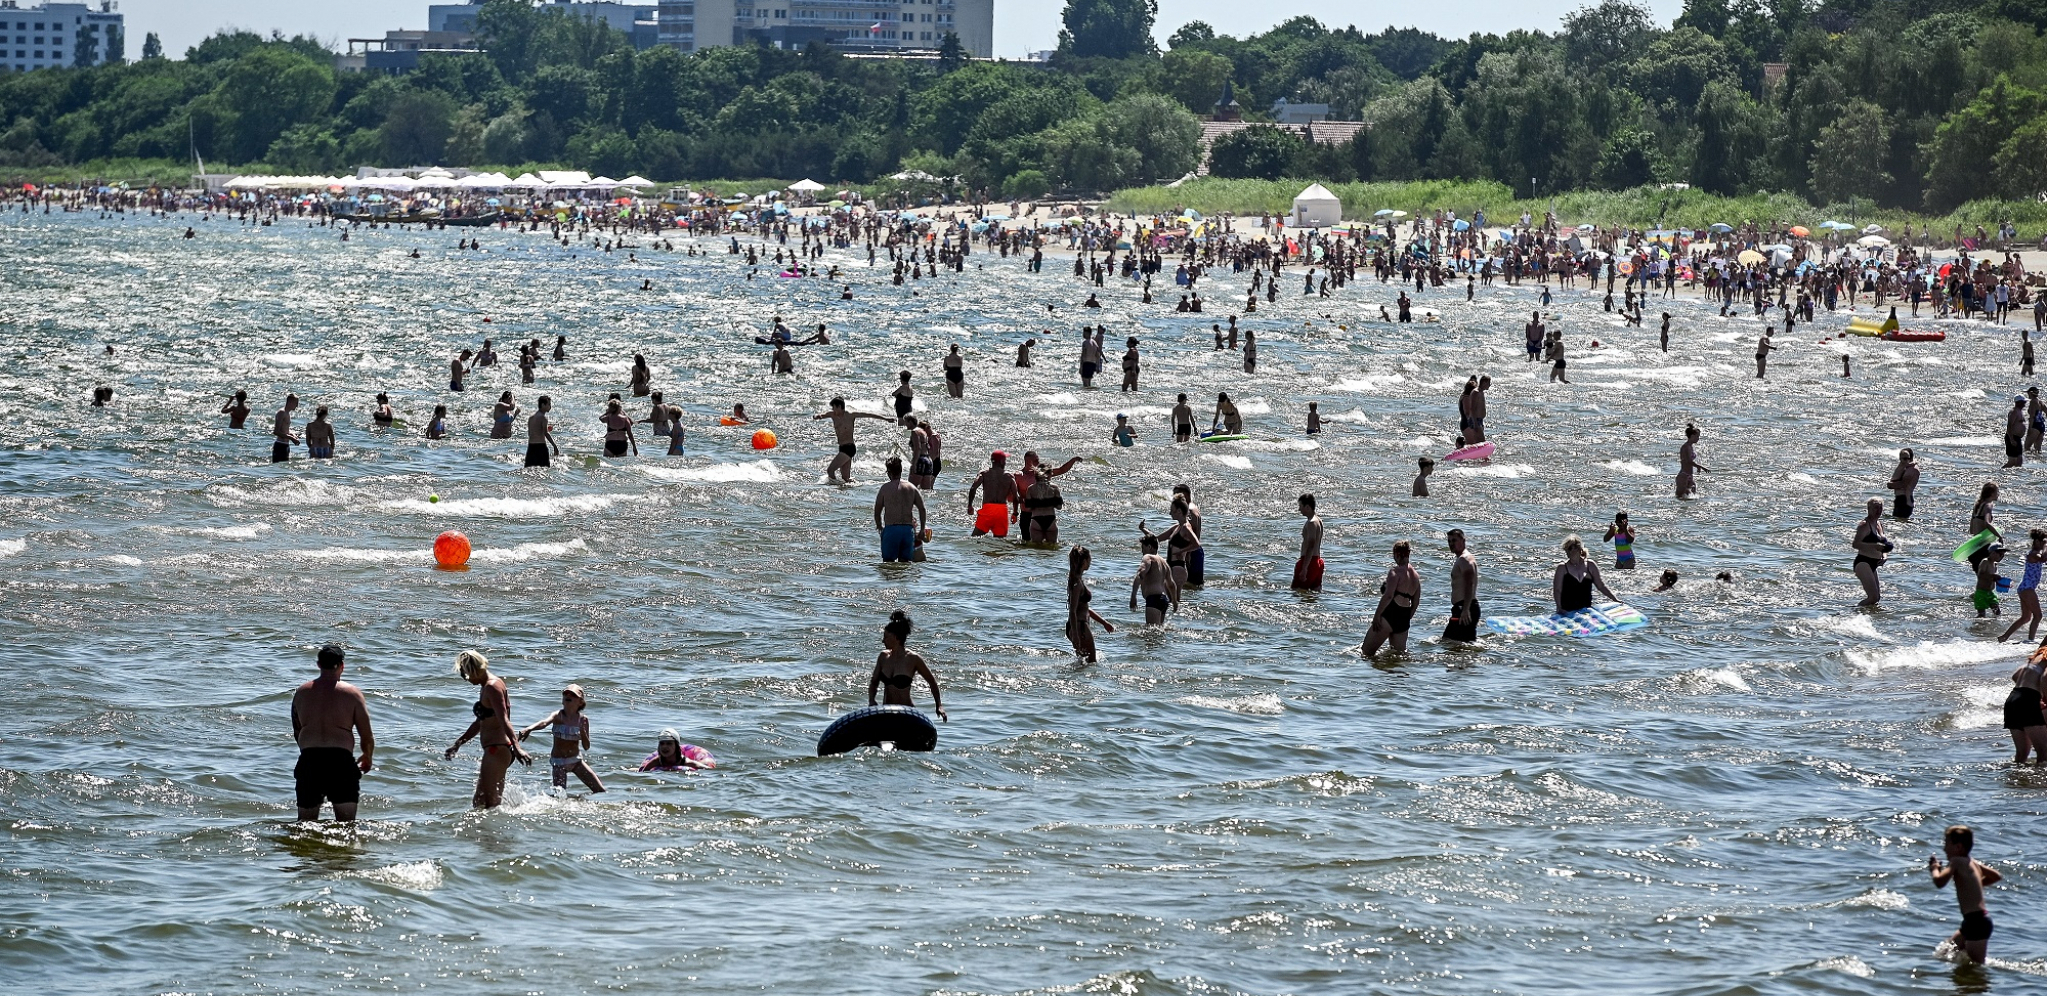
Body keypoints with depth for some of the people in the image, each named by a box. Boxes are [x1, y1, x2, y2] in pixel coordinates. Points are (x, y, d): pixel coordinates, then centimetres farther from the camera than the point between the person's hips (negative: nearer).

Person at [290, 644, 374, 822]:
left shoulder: (301, 693, 12)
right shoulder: (351, 693, 3)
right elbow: (367, 737, 5)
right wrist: (367, 758, 26)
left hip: (308, 760, 2)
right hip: (341, 759, -2)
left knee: (305, 822, 11)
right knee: (346, 822, -3)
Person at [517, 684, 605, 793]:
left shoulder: (583, 719, -4)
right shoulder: (558, 716, -14)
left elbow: (586, 747, -3)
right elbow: (544, 722, -37)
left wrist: (583, 732, -23)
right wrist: (529, 729, -58)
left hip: (576, 760, 3)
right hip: (559, 761, -3)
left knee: (600, 791, 2)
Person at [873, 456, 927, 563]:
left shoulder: (885, 488, -1)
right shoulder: (912, 488, 7)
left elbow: (877, 510, 2)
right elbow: (922, 509, 1)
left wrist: (879, 527, 17)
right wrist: (922, 530, 9)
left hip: (891, 529, -3)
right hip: (908, 529, 3)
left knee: (888, 562, 2)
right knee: (904, 562, 11)